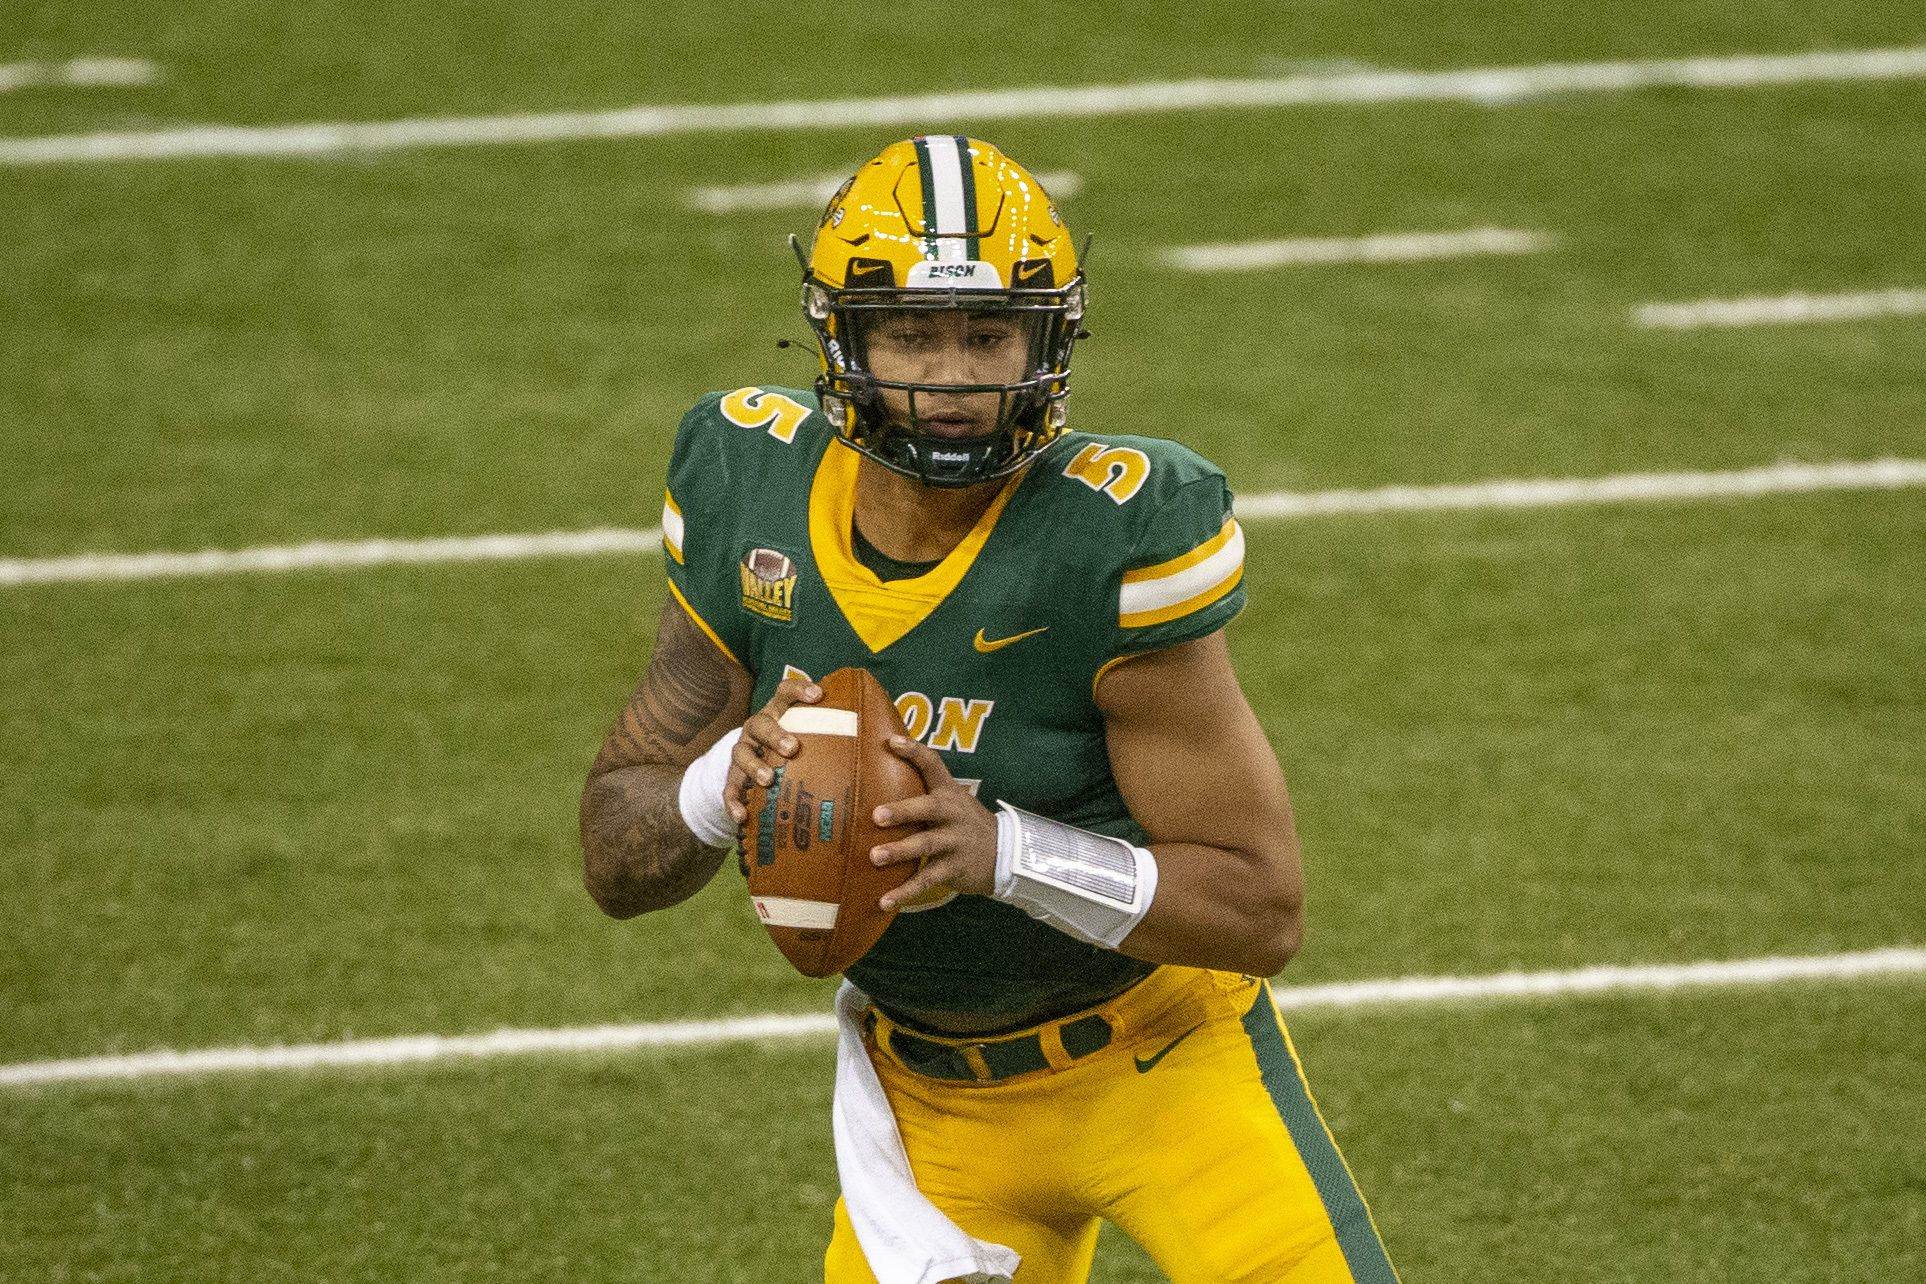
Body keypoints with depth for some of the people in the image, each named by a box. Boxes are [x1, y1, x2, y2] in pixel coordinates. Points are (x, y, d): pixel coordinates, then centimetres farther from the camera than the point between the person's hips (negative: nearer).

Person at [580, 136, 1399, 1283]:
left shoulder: (1120, 542, -25)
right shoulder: (753, 507, -10)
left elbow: (1263, 908, -22)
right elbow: (617, 863, -3)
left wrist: (1005, 852, -34)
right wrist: (731, 780, -25)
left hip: (1159, 1060, -4)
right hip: (932, 1095, 4)